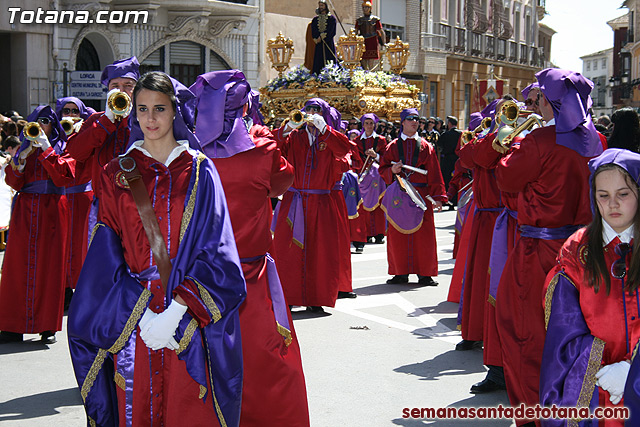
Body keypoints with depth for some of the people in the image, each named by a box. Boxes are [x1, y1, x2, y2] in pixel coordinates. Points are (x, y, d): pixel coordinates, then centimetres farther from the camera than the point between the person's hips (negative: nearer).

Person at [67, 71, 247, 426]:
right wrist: (140, 312, -12)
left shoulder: (199, 171, 2)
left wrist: (176, 309, -16)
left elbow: (214, 250, -4)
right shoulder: (118, 174, 7)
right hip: (131, 316, 1)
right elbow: (107, 255, 2)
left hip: (191, 314, -1)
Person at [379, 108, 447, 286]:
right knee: (397, 235, 2)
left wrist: (437, 196, -5)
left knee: (423, 234, -1)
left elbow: (434, 174, 4)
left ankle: (425, 274, 7)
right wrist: (392, 170, -12)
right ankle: (401, 273, 12)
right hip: (398, 196, 1)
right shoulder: (393, 146, 9)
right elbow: (383, 169, 10)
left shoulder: (425, 146, 8)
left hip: (421, 195, 0)